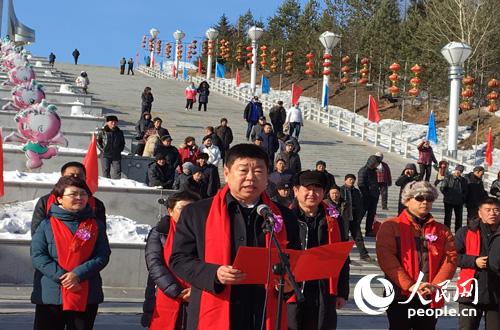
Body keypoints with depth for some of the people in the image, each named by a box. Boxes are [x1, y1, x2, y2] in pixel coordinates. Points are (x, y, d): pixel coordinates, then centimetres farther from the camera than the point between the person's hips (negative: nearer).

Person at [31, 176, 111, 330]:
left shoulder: (96, 225, 7)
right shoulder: (47, 224, 2)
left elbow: (103, 256, -2)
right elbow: (37, 256, -6)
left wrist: (78, 274, -16)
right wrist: (61, 276, -17)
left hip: (87, 297, 2)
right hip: (50, 296, -1)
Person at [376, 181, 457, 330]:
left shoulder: (442, 230, 12)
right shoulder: (391, 226, 0)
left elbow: (450, 258, 1)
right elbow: (386, 258, -11)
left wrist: (435, 285, -14)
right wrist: (409, 285, -19)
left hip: (431, 298, 3)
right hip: (401, 296, -3)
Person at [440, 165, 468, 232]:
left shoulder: (463, 180, 5)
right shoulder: (448, 178, -5)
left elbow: (465, 191, 12)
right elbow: (442, 188, -6)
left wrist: (463, 198, 0)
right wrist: (447, 195, -5)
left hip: (459, 202, 3)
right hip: (448, 201, -3)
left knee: (459, 217, 8)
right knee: (447, 217, 1)